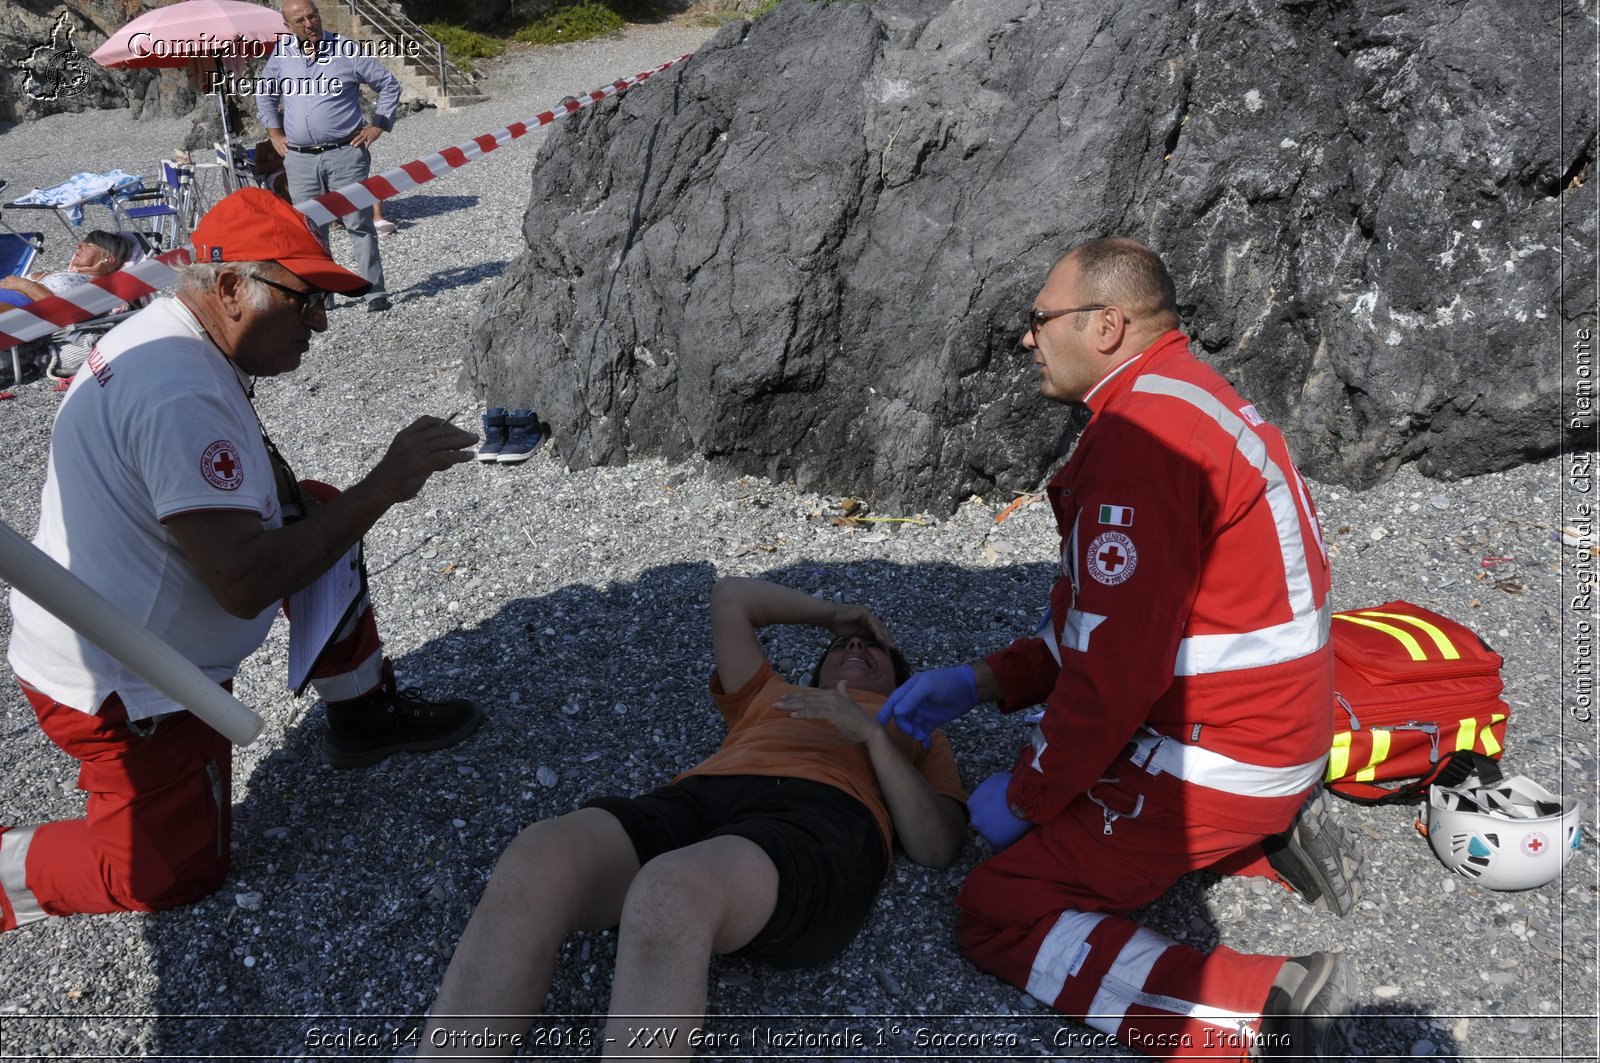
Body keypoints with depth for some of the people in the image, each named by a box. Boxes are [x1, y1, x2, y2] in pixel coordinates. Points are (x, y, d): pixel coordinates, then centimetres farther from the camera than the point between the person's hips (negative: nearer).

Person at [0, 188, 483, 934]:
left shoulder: (166, 336, 0)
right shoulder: (182, 394, -32)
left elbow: (256, 460, 13)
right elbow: (244, 583, -35)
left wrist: (309, 504, -9)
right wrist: (386, 482, -30)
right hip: (114, 686, -9)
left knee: (319, 507, 10)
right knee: (176, 871, 4)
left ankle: (363, 713, 19)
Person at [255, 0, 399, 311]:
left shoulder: (348, 50, -3)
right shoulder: (281, 56, 7)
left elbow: (389, 85, 6)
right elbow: (264, 95, 24)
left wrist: (377, 126, 0)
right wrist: (274, 133, 14)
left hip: (345, 154, -3)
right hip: (299, 160, 4)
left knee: (359, 224, -5)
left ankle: (375, 292, 0)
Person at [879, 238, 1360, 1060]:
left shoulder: (1140, 434, -23)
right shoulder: (1186, 400, 12)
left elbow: (1117, 665, -25)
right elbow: (1101, 615, 14)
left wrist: (1027, 795, -11)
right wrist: (979, 682, 6)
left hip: (1210, 760, -10)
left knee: (995, 913, -6)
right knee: (1053, 806, 26)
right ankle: (1269, 842, 15)